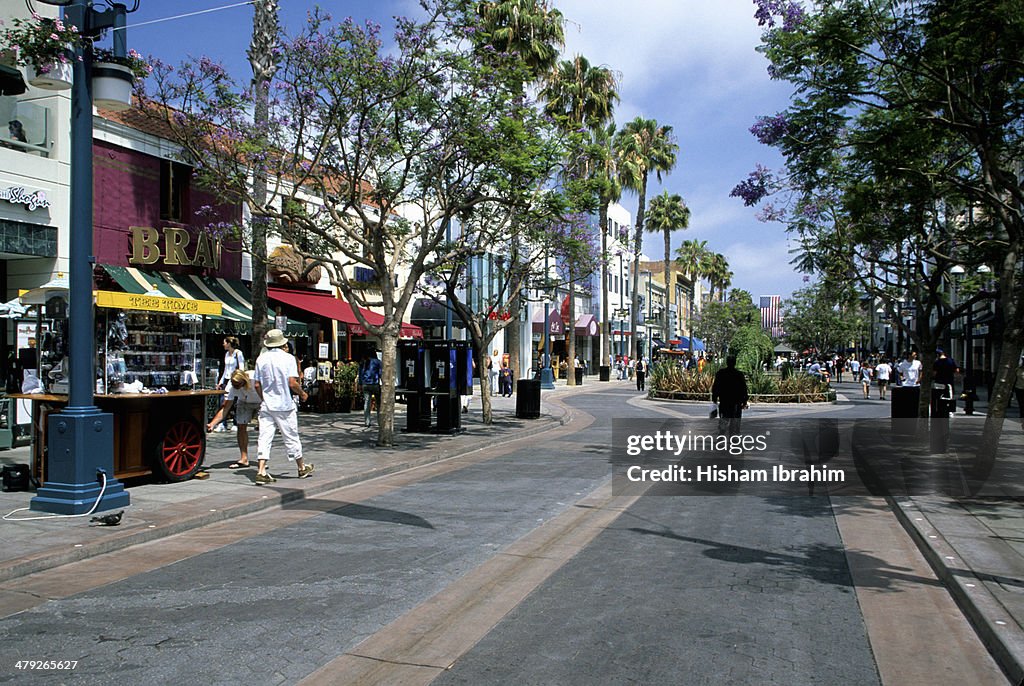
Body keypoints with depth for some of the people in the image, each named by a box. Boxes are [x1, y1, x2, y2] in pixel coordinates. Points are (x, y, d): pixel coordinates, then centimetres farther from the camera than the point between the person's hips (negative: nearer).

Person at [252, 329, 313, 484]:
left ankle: (261, 471, -6)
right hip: (284, 405, -3)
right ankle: (302, 468, 24)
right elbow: (292, 383, -15)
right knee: (291, 438, 9)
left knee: (265, 438, 2)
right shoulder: (288, 358, -9)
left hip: (266, 405, 3)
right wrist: (302, 394, 3)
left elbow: (257, 384, 4)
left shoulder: (261, 359, 2)